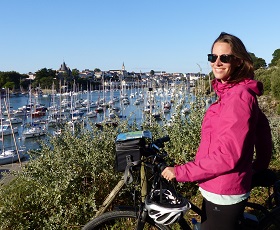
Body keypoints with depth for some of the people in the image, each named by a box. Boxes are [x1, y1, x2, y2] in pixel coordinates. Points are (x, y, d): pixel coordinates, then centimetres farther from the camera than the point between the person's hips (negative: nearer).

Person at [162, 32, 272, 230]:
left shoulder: (239, 96, -22)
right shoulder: (229, 93, 6)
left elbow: (228, 155, -26)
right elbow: (262, 128, 14)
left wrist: (180, 172, -22)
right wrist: (258, 167, 24)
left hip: (223, 196, -9)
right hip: (215, 190, 9)